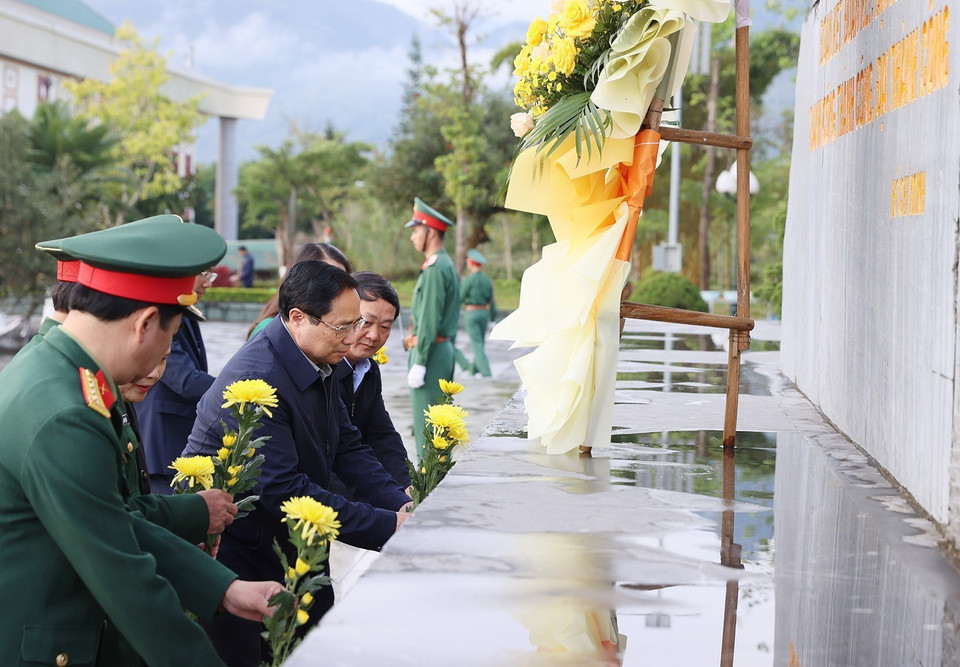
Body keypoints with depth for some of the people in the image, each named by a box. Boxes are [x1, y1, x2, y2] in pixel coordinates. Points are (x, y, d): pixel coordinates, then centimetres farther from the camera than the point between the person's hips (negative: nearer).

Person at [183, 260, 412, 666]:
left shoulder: (319, 365, 2)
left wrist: (402, 505, -9)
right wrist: (388, 527, -28)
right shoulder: (255, 379, -27)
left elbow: (347, 449, 7)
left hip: (285, 540, 9)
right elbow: (284, 490, -30)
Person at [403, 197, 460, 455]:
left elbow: (429, 320, -20)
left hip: (430, 352, -10)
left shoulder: (434, 269, -15)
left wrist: (419, 364, -21)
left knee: (426, 425, -7)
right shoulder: (448, 265, 17)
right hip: (445, 349, 10)